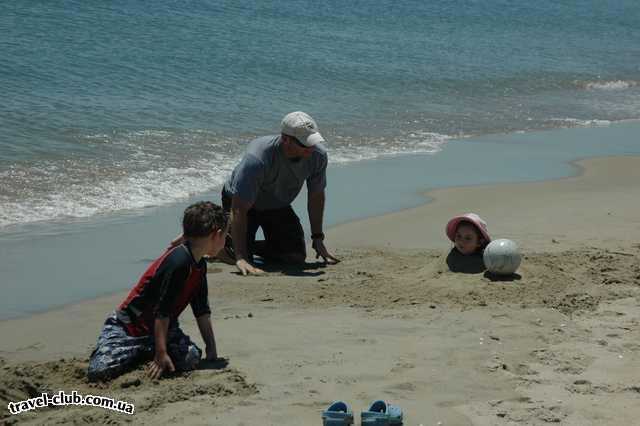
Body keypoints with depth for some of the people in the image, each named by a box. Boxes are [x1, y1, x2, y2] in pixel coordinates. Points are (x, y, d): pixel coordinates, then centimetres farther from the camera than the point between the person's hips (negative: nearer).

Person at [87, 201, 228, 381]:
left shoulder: (200, 265, 5)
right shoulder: (178, 262, -26)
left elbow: (202, 312, 11)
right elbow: (162, 311, -25)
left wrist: (212, 351, 9)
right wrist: (161, 354, -24)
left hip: (160, 328, 7)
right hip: (127, 327, -7)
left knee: (191, 358, -22)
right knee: (100, 371, -27)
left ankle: (145, 351, 5)